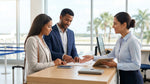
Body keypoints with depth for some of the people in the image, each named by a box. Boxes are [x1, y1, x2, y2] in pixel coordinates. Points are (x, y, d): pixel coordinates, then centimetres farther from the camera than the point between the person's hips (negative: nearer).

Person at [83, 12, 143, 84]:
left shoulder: (133, 41, -20)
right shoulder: (120, 40, 5)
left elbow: (136, 65, -21)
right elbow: (111, 55, 12)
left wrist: (116, 65, -25)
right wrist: (93, 58, 5)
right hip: (122, 77, 7)